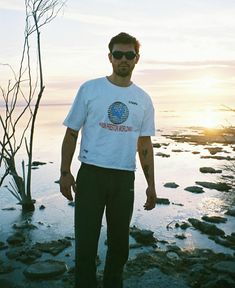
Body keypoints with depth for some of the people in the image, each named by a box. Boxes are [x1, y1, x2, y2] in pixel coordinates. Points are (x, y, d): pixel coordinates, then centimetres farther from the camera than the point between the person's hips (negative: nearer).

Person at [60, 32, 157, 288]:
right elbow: (71, 133, 2)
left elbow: (145, 144, 10)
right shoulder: (89, 89, -1)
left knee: (119, 243, 16)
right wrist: (64, 173, -3)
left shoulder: (143, 99, 7)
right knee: (86, 241, 2)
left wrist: (151, 185, 7)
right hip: (91, 173, -3)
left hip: (125, 178, 3)